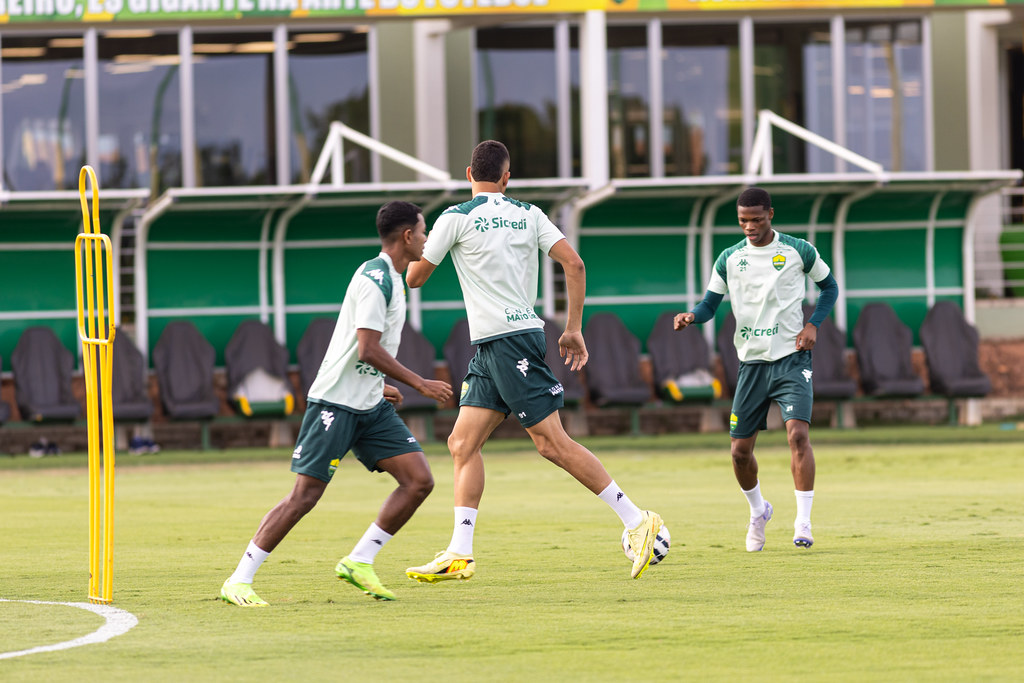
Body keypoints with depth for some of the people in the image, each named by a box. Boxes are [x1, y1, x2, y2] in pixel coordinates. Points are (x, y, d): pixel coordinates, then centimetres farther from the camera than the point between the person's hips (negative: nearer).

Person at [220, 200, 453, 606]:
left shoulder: (389, 279, 15)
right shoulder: (374, 278, -15)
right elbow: (368, 348, -22)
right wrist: (419, 384, -17)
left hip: (371, 406, 9)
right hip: (335, 403, -9)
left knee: (419, 480, -3)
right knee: (305, 494, -10)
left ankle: (359, 562, 4)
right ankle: (239, 581, -3)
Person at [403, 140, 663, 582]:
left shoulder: (456, 219, -5)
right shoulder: (528, 215, 10)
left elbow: (414, 278, 4)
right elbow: (574, 264, 3)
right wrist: (574, 329, 8)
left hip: (508, 343, -7)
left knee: (552, 443, -9)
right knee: (462, 443, 7)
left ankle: (636, 520, -13)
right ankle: (459, 554, 3)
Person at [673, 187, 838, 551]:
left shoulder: (798, 251, 0)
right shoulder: (729, 259, 5)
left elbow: (829, 286, 12)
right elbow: (710, 303, 9)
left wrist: (813, 324, -3)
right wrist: (691, 316, -14)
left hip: (792, 359, -3)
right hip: (752, 361, 3)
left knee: (798, 433, -22)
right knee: (740, 449, 3)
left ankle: (803, 522, -18)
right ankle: (758, 511, 31)